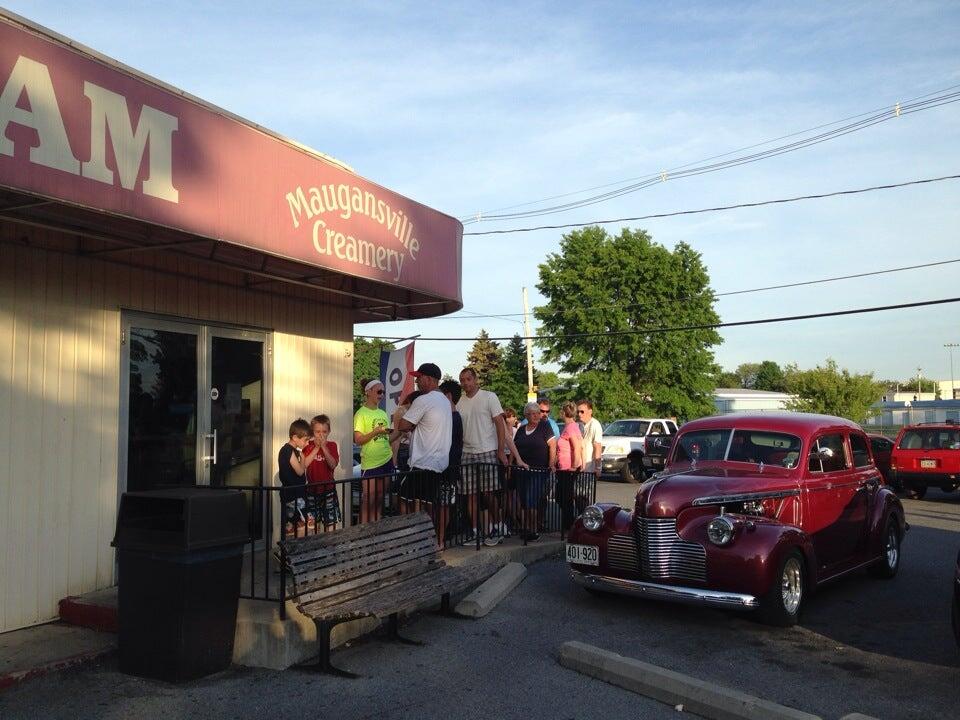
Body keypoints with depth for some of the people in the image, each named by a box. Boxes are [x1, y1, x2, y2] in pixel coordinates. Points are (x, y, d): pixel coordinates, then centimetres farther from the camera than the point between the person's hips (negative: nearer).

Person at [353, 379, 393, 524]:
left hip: (387, 461, 6)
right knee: (367, 500, -4)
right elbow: (358, 440, -11)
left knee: (379, 499, 10)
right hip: (370, 463, -6)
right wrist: (375, 431, -20)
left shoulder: (383, 413, 12)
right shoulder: (361, 413, -5)